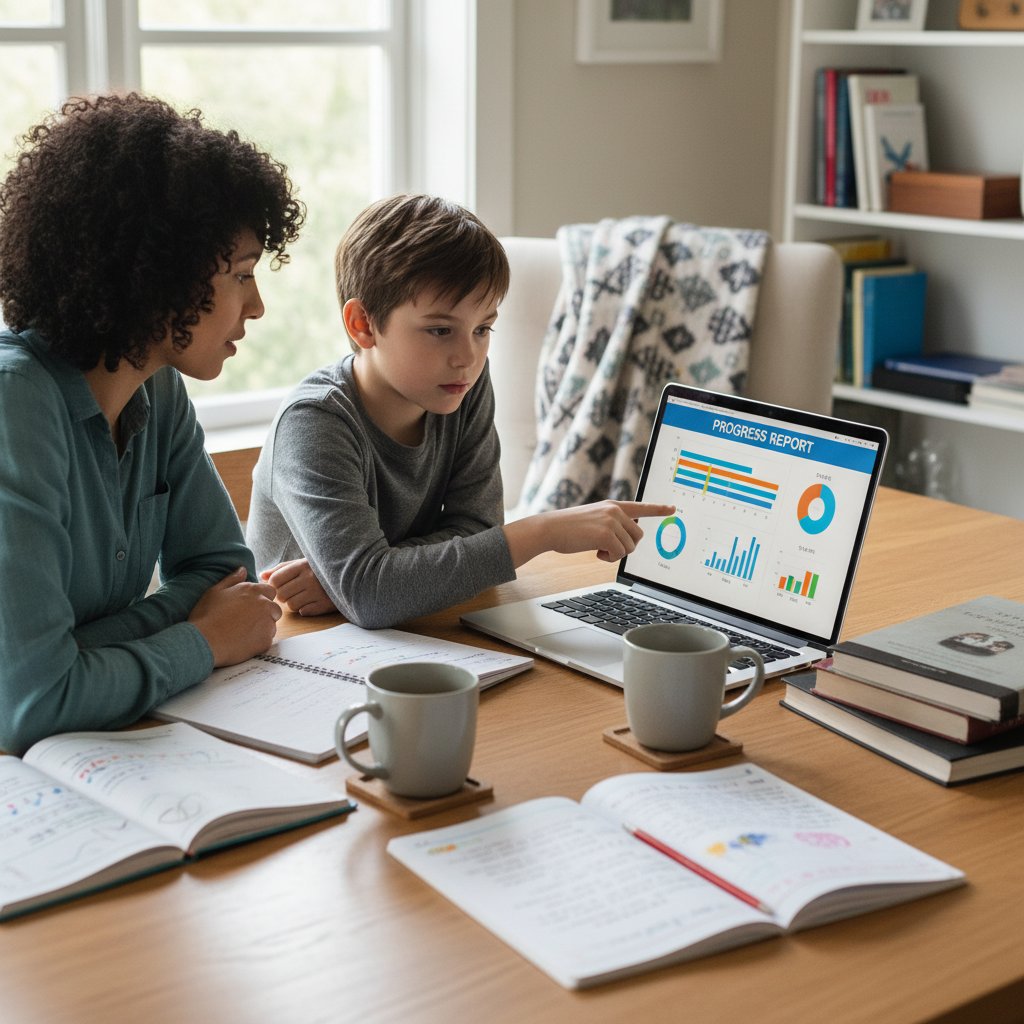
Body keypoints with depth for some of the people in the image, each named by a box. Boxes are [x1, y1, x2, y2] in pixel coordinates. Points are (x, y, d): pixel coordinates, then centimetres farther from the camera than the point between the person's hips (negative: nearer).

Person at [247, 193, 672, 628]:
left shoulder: (467, 387, -5)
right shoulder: (313, 422, -21)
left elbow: (475, 531, -8)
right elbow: (365, 595, -31)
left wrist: (345, 577, -23)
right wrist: (544, 532, -31)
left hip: (399, 642, 5)